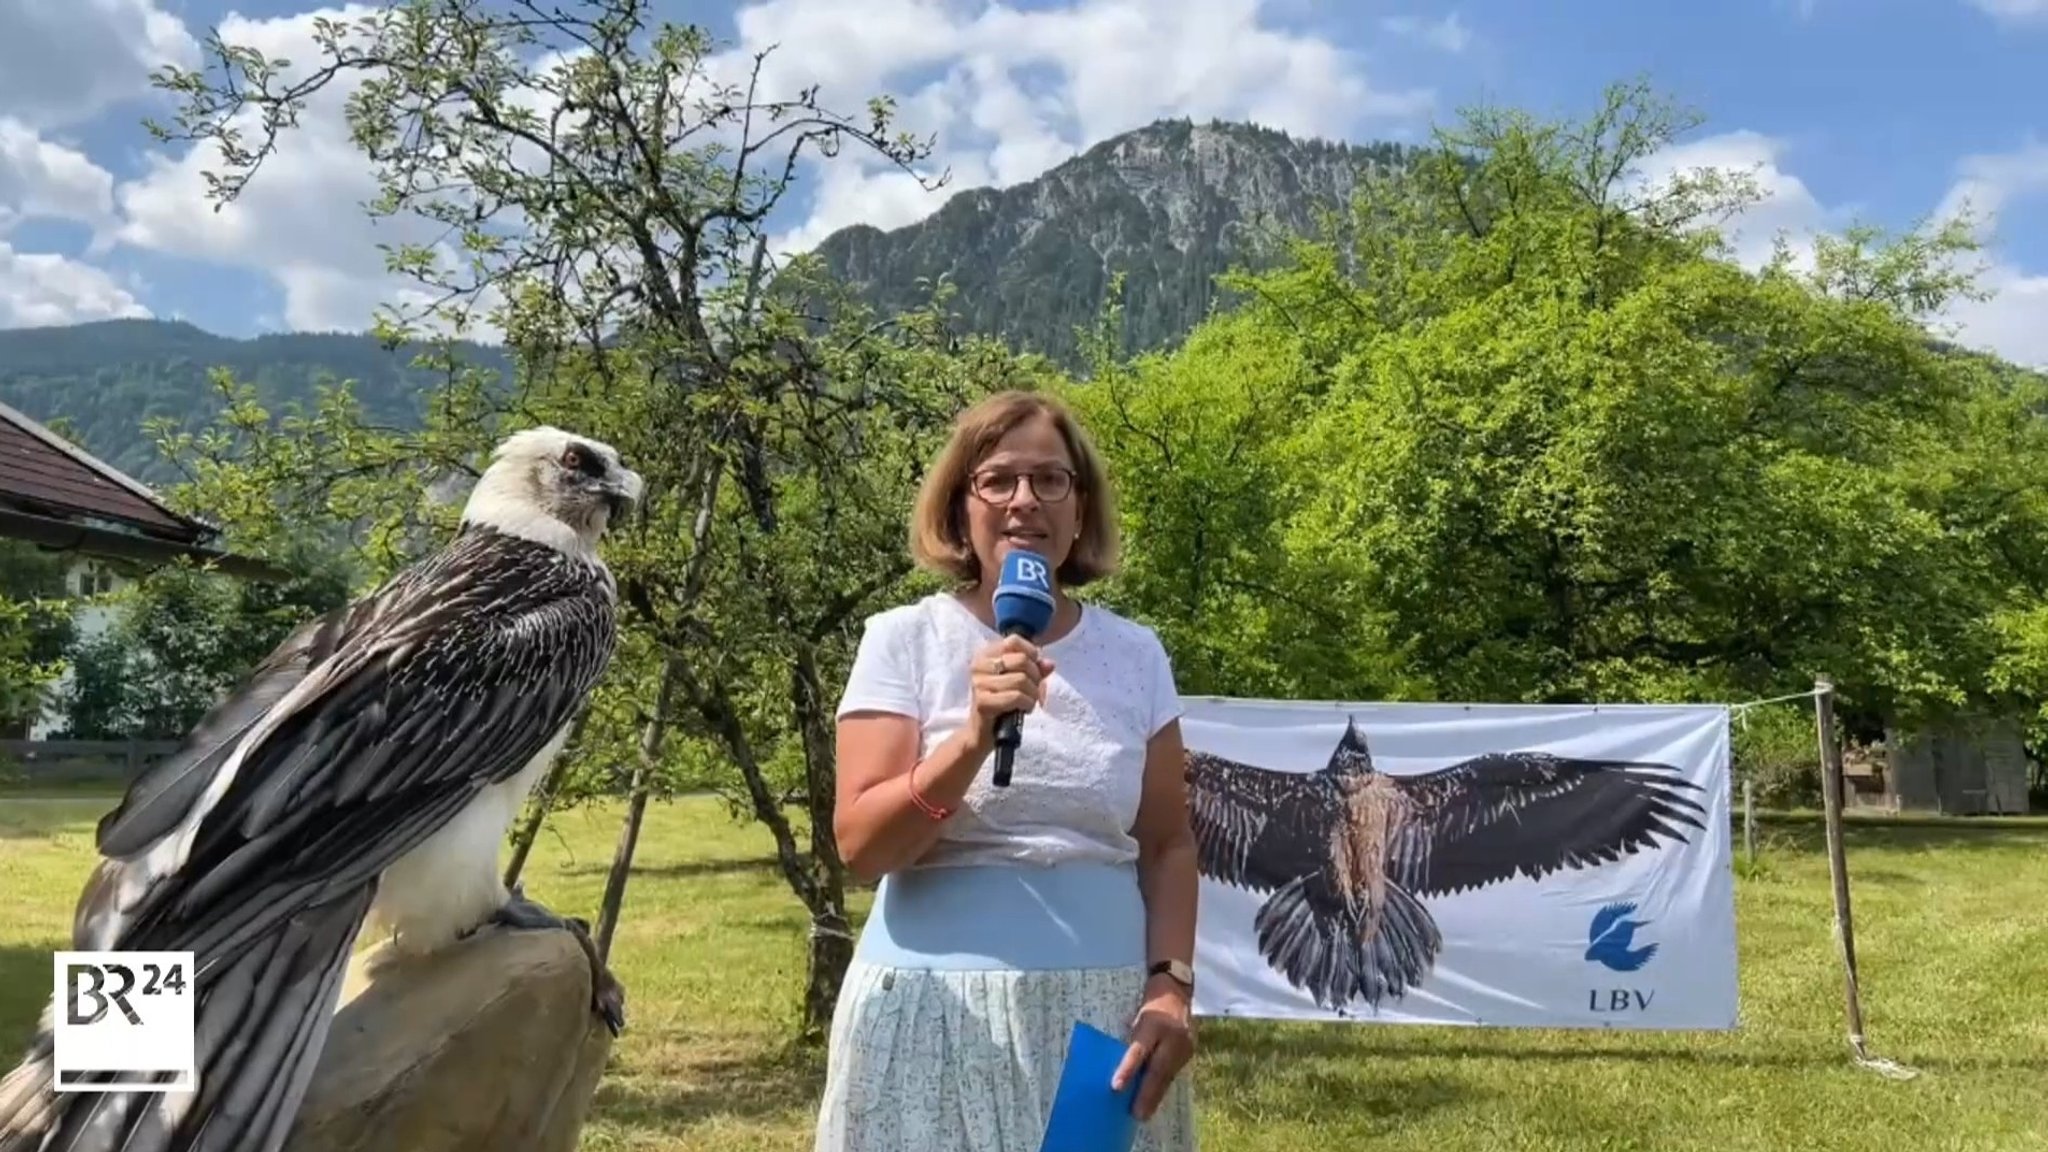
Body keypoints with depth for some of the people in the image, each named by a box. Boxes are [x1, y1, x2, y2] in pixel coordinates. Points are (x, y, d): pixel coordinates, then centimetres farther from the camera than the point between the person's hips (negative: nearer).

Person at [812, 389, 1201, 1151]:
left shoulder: (1136, 653, 4)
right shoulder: (902, 640, -4)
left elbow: (1167, 845, 8)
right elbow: (861, 846, -10)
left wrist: (1171, 986, -5)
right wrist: (975, 737, -22)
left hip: (1106, 1009, 2)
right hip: (938, 1011, -2)